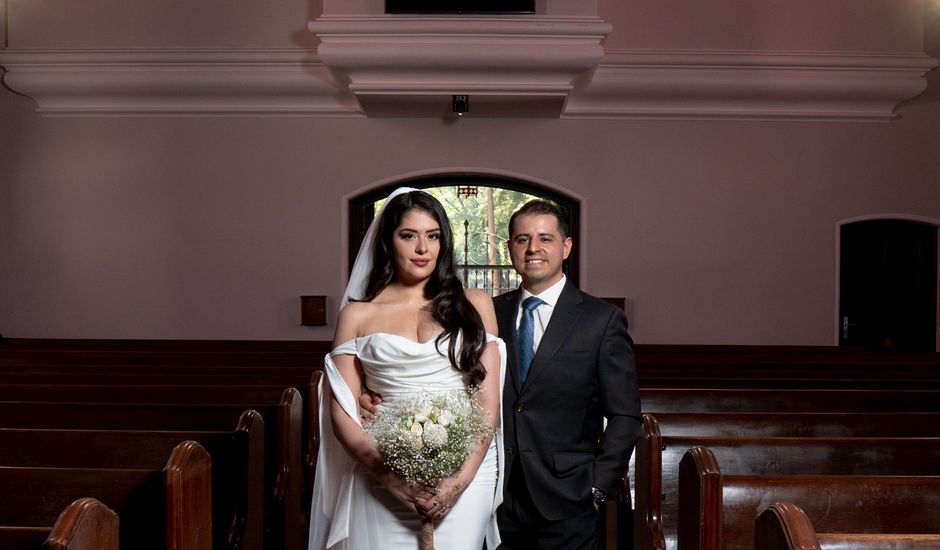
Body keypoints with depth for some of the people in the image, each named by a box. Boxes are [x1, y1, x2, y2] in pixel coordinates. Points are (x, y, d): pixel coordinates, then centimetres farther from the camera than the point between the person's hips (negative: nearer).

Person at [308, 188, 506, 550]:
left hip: (463, 473, 0)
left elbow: (489, 402, 1)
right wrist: (390, 477, -13)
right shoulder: (357, 315, 5)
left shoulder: (474, 305, 6)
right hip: (382, 481, 0)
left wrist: (460, 479, -11)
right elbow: (341, 411, 0)